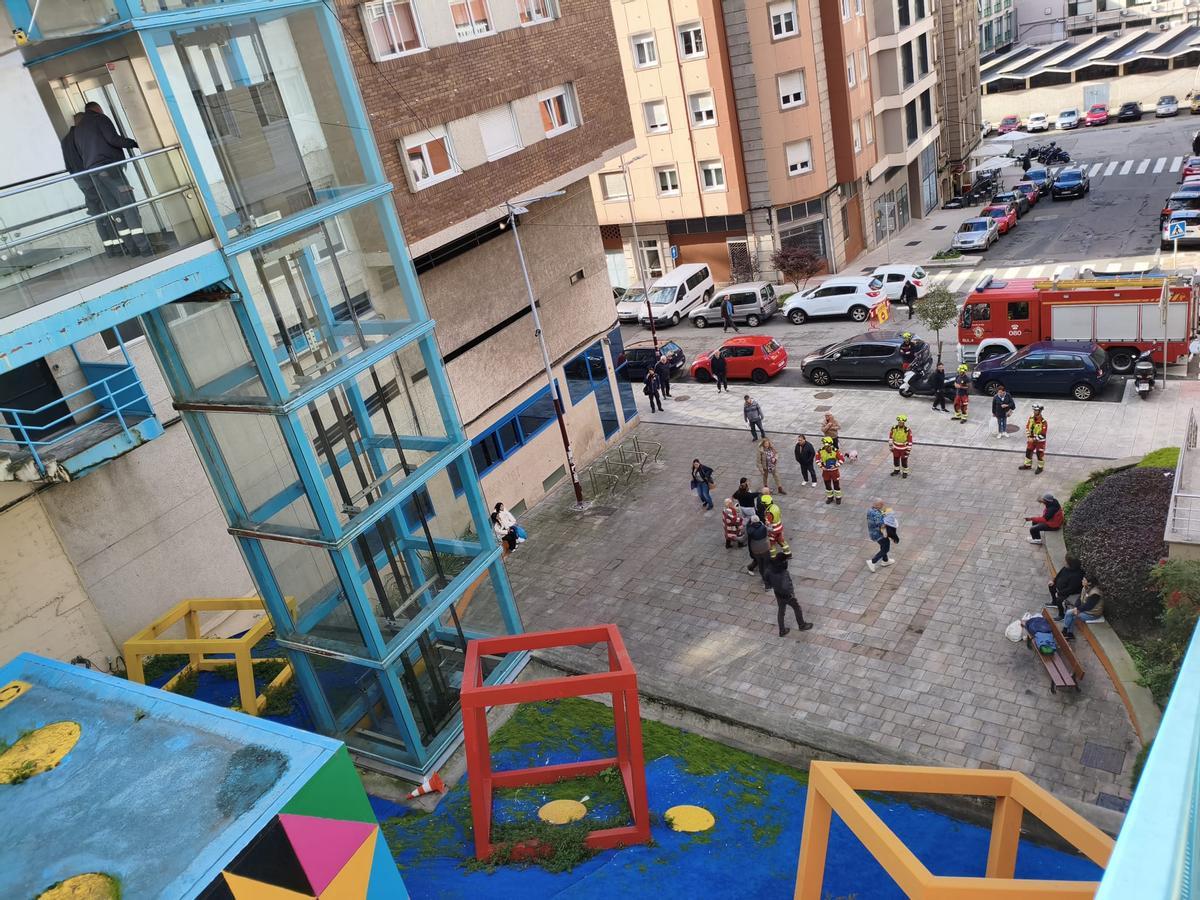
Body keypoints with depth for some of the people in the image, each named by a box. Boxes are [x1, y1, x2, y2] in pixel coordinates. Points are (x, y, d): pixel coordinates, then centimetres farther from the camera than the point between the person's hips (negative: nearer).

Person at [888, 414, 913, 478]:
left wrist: (908, 451, -13)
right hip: (896, 448, 4)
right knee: (896, 460, 19)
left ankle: (905, 472, 27)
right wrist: (891, 446, 6)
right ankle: (896, 470, 40)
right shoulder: (894, 428, -12)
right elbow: (890, 437, 3)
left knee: (904, 461, 9)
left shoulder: (908, 430, -23)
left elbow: (910, 441, -16)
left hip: (904, 449, -4)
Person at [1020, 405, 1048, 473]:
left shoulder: (1043, 422, -25)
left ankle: (1040, 467, 26)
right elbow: (1027, 427, 5)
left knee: (1040, 454, 9)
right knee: (1028, 452, 18)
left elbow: (1043, 435, -24)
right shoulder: (1031, 418, -5)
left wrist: (1034, 439, -22)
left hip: (1040, 441, -6)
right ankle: (1027, 465, 37)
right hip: (1031, 439, 6)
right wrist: (1029, 437, -5)